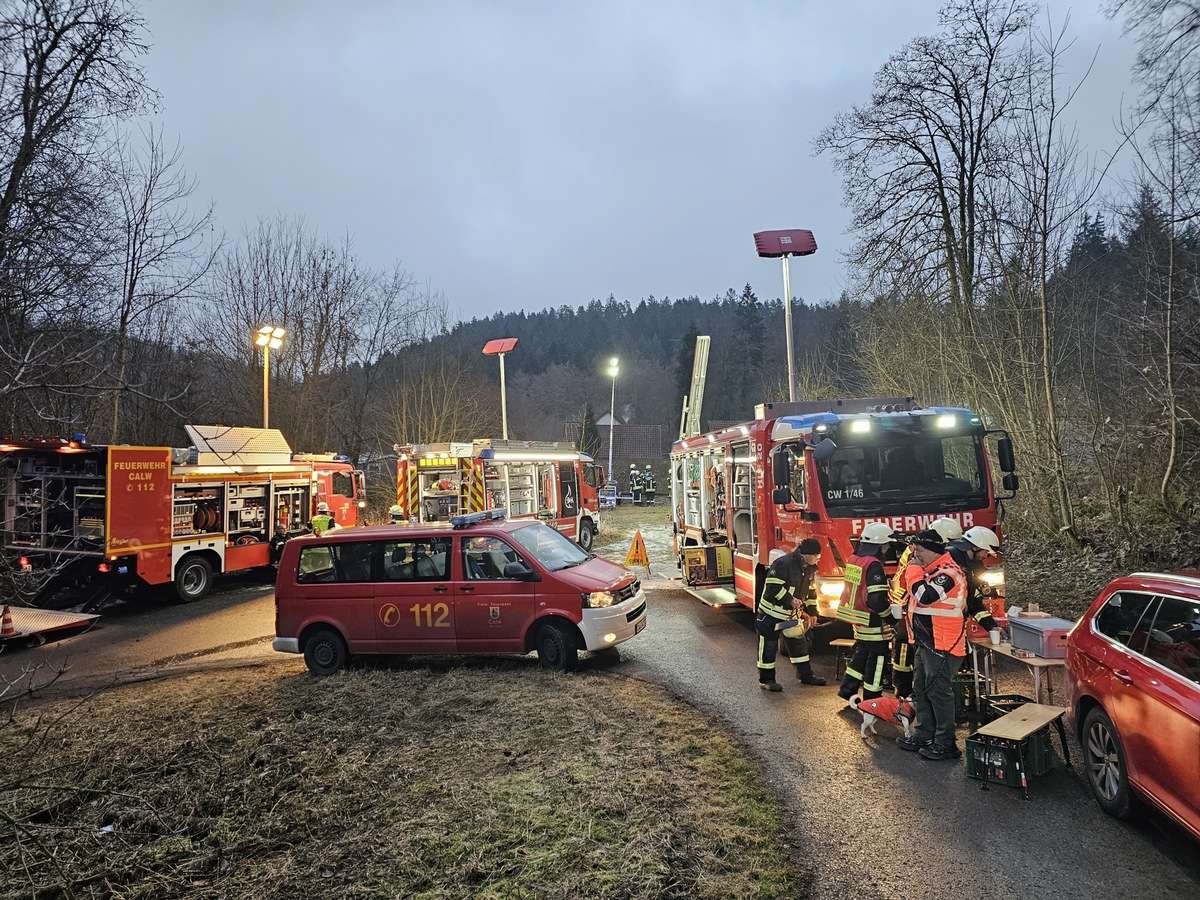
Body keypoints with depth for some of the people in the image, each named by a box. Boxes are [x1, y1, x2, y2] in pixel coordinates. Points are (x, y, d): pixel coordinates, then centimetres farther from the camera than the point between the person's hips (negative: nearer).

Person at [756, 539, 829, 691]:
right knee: (769, 647, 1)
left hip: (792, 614, 8)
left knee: (799, 643, 14)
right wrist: (790, 600, -25)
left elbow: (811, 591, 16)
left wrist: (812, 612, 16)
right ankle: (766, 680, 11)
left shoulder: (810, 569, 4)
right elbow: (773, 586, -25)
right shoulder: (783, 563, -22)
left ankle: (805, 674, 28)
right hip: (772, 612, -8)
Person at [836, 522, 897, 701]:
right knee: (877, 659, 5)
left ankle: (847, 688, 27)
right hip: (873, 624, -8)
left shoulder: (853, 560, 4)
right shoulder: (874, 565, -23)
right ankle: (872, 698, 14)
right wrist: (890, 614, -11)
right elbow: (877, 599, -26)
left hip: (857, 619, 8)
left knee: (861, 653, 22)